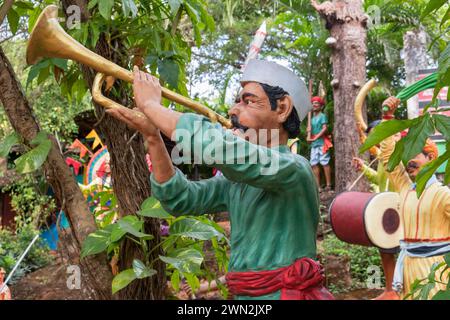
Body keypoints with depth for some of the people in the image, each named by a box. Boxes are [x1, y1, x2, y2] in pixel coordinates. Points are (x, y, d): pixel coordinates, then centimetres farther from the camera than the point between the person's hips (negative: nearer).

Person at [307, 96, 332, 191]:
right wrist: (309, 137, -6)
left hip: (322, 143, -7)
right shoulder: (313, 118, 20)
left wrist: (315, 138, -17)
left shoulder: (322, 116, -2)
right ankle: (318, 186, 6)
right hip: (314, 144, 8)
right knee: (314, 164, 3)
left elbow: (325, 128, -13)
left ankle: (328, 185, -4)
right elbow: (310, 128, 16)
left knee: (325, 163, -7)